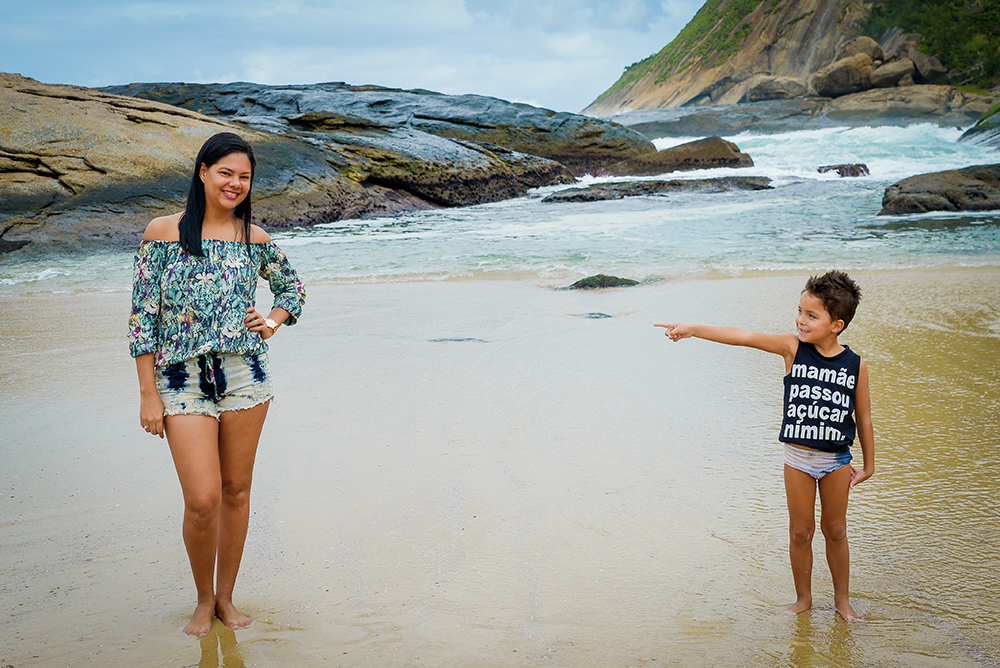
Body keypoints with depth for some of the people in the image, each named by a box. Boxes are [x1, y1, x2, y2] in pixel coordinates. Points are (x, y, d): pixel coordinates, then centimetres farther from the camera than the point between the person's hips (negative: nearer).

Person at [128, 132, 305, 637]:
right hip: (183, 380, -3)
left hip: (245, 375, 3)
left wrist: (274, 321, 3)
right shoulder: (163, 232, -2)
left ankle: (225, 597, 27)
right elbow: (143, 315, -3)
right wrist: (148, 395, -6)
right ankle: (203, 599, 18)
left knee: (237, 490, 9)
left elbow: (292, 286, 24)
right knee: (202, 500, -7)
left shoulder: (255, 238, 5)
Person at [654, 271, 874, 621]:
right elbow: (744, 337, -18)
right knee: (800, 532, 10)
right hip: (798, 457, 0)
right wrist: (692, 329, -25)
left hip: (836, 459, 0)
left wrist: (868, 465, 8)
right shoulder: (793, 349, -9)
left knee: (835, 531, 13)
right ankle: (803, 598, 28)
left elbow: (863, 419, 1)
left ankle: (842, 598, 31)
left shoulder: (855, 366, -8)